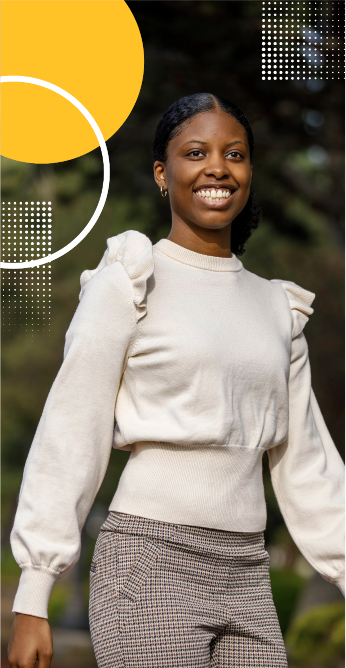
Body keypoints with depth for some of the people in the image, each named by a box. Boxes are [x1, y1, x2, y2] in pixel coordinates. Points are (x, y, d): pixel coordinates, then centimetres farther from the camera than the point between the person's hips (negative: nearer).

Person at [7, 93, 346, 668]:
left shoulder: (276, 308, 15)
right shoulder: (129, 284, -1)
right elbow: (68, 441, -4)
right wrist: (32, 599, -8)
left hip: (247, 577, 6)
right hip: (151, 561, -6)